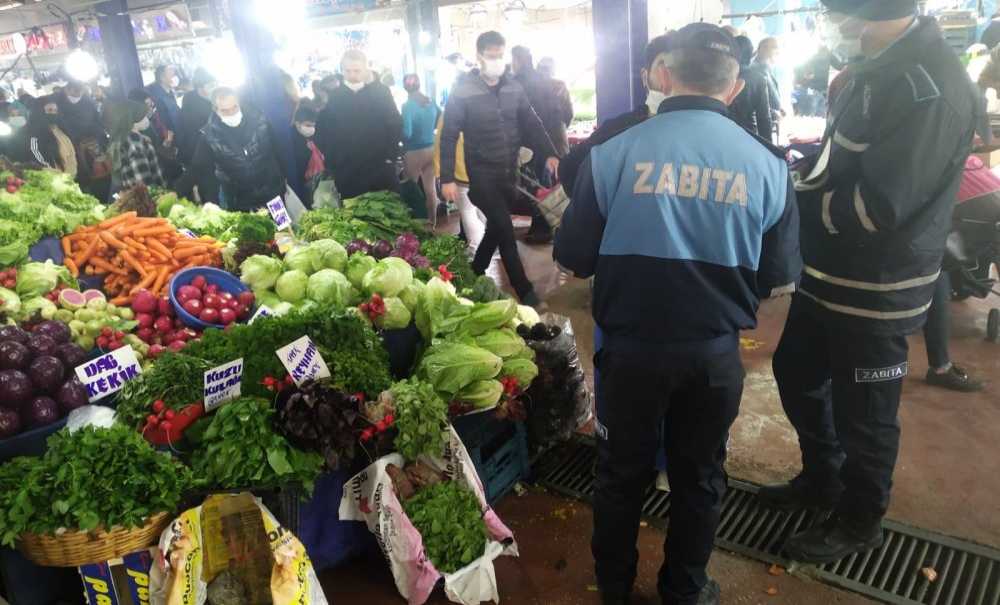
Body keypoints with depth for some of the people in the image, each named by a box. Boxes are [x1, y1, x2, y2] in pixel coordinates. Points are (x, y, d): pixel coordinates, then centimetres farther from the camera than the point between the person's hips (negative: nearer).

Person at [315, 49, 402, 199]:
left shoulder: (381, 92, 2)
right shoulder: (332, 97, 5)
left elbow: (396, 124, 2)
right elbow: (321, 131, 7)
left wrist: (390, 155, -6)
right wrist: (331, 162, -2)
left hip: (380, 169, -1)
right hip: (346, 173, 1)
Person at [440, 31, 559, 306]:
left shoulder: (514, 87, 4)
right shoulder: (462, 91, -9)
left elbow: (531, 124, 8)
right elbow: (449, 137, -9)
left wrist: (549, 154, -8)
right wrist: (447, 179, -13)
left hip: (509, 171, 5)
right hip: (482, 172, -5)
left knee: (496, 227, 13)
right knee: (505, 231, -6)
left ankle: (475, 275, 33)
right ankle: (525, 291, 3)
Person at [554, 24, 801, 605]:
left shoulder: (614, 153, -13)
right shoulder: (766, 164, -8)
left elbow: (574, 256, -6)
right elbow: (780, 278, 0)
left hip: (632, 347, -1)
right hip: (717, 352, 1)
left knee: (623, 471, 20)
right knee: (699, 477, 21)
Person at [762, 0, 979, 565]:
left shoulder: (929, 84, -22)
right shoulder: (879, 68, 8)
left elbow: (879, 205, -26)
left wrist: (794, 202, -13)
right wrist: (801, 176, -3)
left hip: (875, 290, -9)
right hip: (829, 276, 9)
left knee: (862, 413, 9)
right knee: (796, 373, 22)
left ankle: (859, 521, 33)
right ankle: (823, 477, 44)